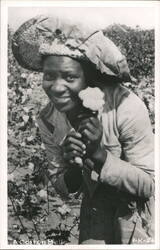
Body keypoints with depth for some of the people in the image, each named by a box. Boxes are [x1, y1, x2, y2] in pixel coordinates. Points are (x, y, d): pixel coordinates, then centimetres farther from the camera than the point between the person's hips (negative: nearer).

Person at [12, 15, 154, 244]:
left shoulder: (127, 109, -29)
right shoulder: (48, 121, -15)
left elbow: (148, 185, -21)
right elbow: (62, 189, -5)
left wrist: (99, 154, -34)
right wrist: (74, 167, -27)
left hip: (139, 214, -2)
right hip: (96, 211, 3)